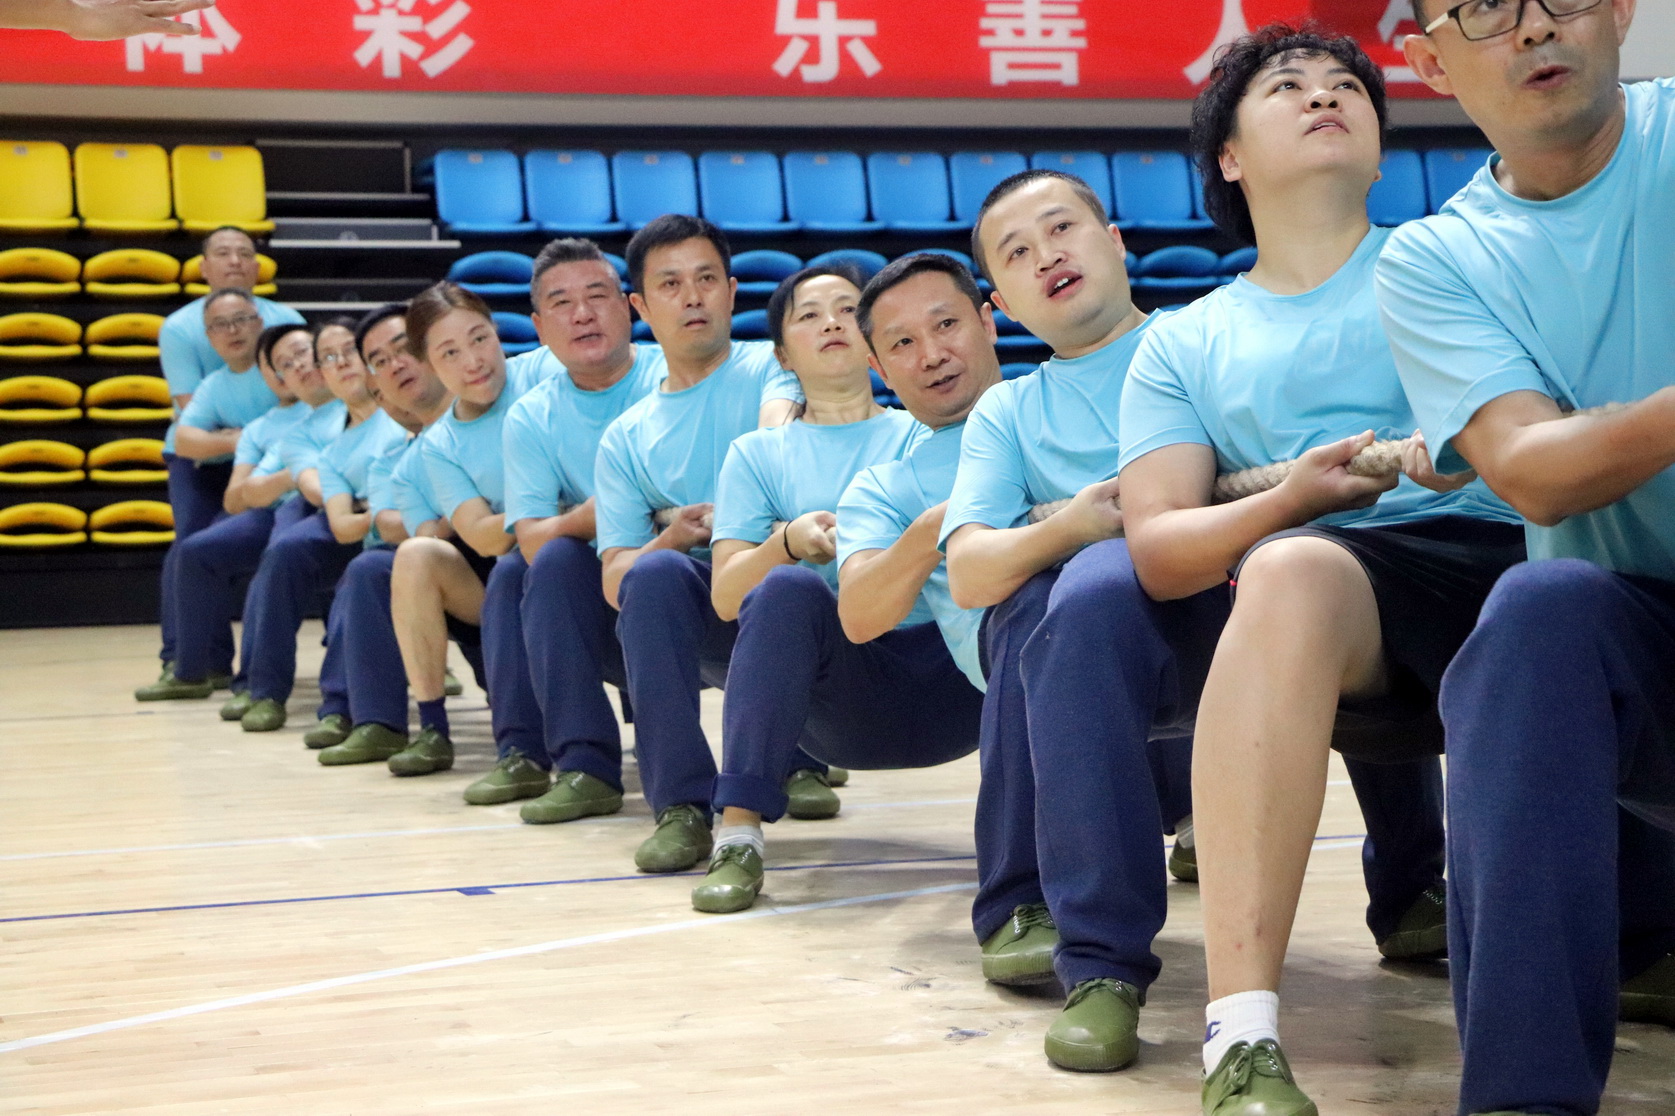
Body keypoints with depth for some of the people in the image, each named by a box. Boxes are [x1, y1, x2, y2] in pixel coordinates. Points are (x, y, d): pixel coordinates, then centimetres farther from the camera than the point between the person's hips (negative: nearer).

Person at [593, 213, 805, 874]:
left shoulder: (772, 365, 7)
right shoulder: (626, 439, 17)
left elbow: (778, 432, -18)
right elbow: (616, 581, 8)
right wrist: (674, 538, -15)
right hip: (708, 627, 2)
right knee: (655, 574, -30)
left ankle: (801, 758, -8)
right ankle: (682, 805, -25)